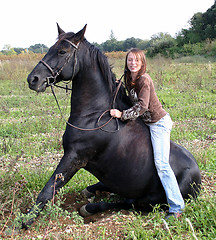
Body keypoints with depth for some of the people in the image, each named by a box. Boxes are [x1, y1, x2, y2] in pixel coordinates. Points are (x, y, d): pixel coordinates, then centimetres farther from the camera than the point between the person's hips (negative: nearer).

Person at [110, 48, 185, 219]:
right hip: (149, 122, 10)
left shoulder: (144, 80, -20)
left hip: (159, 123, -9)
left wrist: (122, 115, -23)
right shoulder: (129, 79, 6)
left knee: (161, 164, -13)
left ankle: (177, 207, -7)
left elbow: (141, 106, -24)